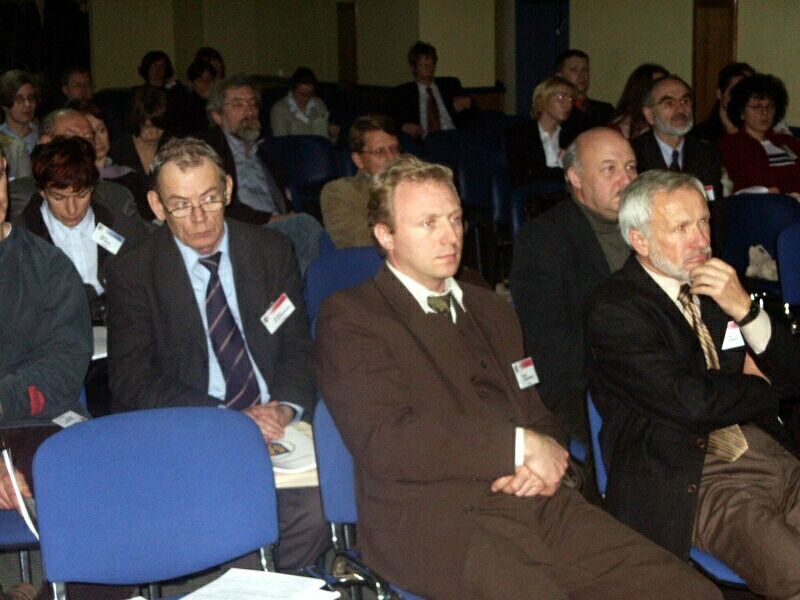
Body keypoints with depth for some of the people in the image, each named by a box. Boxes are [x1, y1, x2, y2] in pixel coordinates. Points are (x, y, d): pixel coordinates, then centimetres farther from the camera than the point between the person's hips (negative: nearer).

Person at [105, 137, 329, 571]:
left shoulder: (272, 251, 10)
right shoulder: (132, 274, 1)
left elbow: (297, 346, 12)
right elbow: (132, 381, -5)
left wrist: (286, 407, -11)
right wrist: (227, 419, -17)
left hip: (274, 422, 3)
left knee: (315, 510, -26)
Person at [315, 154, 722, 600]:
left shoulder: (493, 311, 24)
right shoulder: (349, 319, 3)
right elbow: (387, 442, -9)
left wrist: (546, 462, 1)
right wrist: (519, 446, -9)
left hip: (537, 502, 6)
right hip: (432, 519, -5)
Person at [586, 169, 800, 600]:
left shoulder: (718, 285, 17)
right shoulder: (613, 309, -4)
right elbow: (690, 403, -16)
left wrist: (746, 310, -3)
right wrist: (757, 385, 4)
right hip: (693, 481, -6)